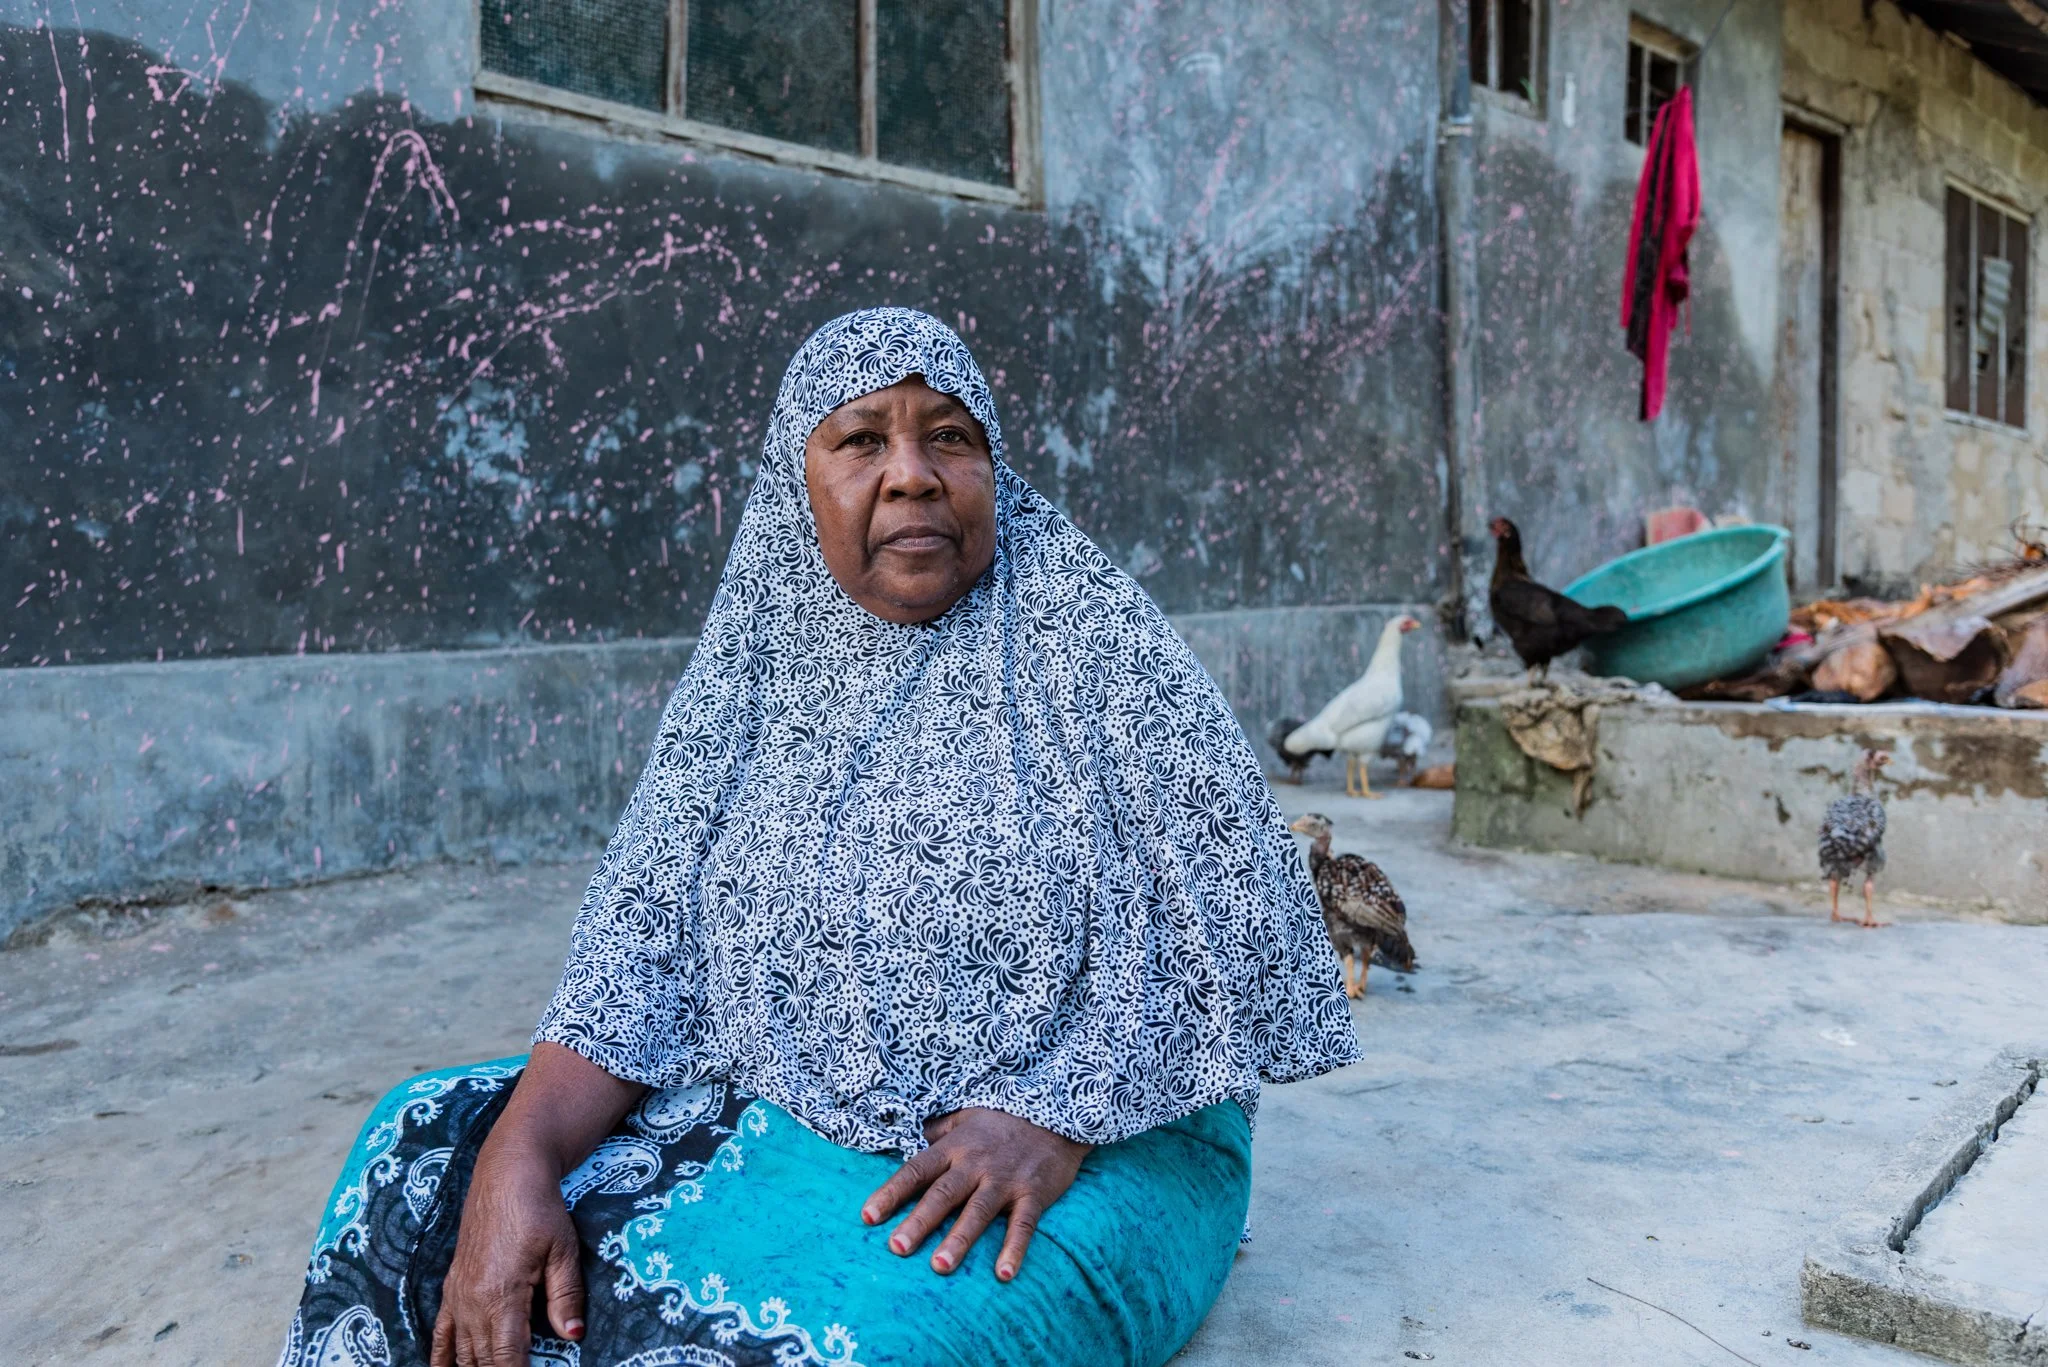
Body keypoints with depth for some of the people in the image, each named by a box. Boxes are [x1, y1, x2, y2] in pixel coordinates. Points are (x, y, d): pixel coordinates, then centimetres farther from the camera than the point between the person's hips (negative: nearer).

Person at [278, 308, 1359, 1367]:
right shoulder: (756, 674, 4)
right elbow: (641, 940, -3)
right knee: (427, 1154, -9)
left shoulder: (1096, 648, -6)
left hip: (1095, 1143, -3)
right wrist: (519, 1156, -19)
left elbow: (1227, 924, -9)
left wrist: (1057, 1119, -21)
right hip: (776, 1117, 4)